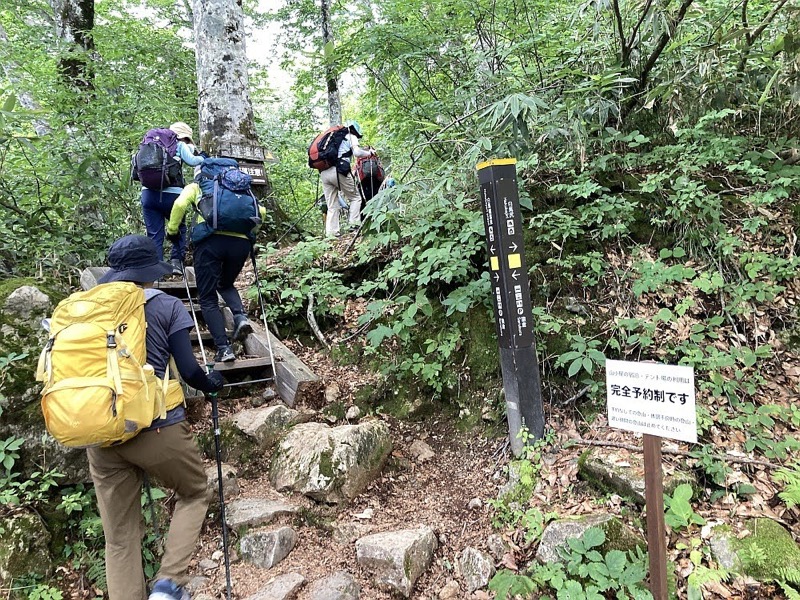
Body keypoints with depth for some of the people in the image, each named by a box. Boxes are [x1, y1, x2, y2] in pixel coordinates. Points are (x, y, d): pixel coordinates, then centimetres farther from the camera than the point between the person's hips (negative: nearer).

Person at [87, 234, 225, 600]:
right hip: (156, 427, -4)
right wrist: (212, 384, 15)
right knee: (194, 494, 21)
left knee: (119, 538, 13)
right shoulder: (166, 306, -1)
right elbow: (188, 370, -5)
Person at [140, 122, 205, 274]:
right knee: (179, 227, 18)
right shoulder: (180, 145, 8)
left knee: (154, 235, 6)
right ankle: (176, 261, 5)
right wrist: (202, 158, 15)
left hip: (148, 193, 4)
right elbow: (192, 161, -5)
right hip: (170, 193, -4)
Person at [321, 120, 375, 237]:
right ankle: (355, 224, -4)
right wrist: (370, 153, 11)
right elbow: (357, 152, -3)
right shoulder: (351, 137, 13)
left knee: (332, 206, 9)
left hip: (323, 173, 6)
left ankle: (331, 233, 2)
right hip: (338, 170, -6)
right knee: (355, 198, 9)